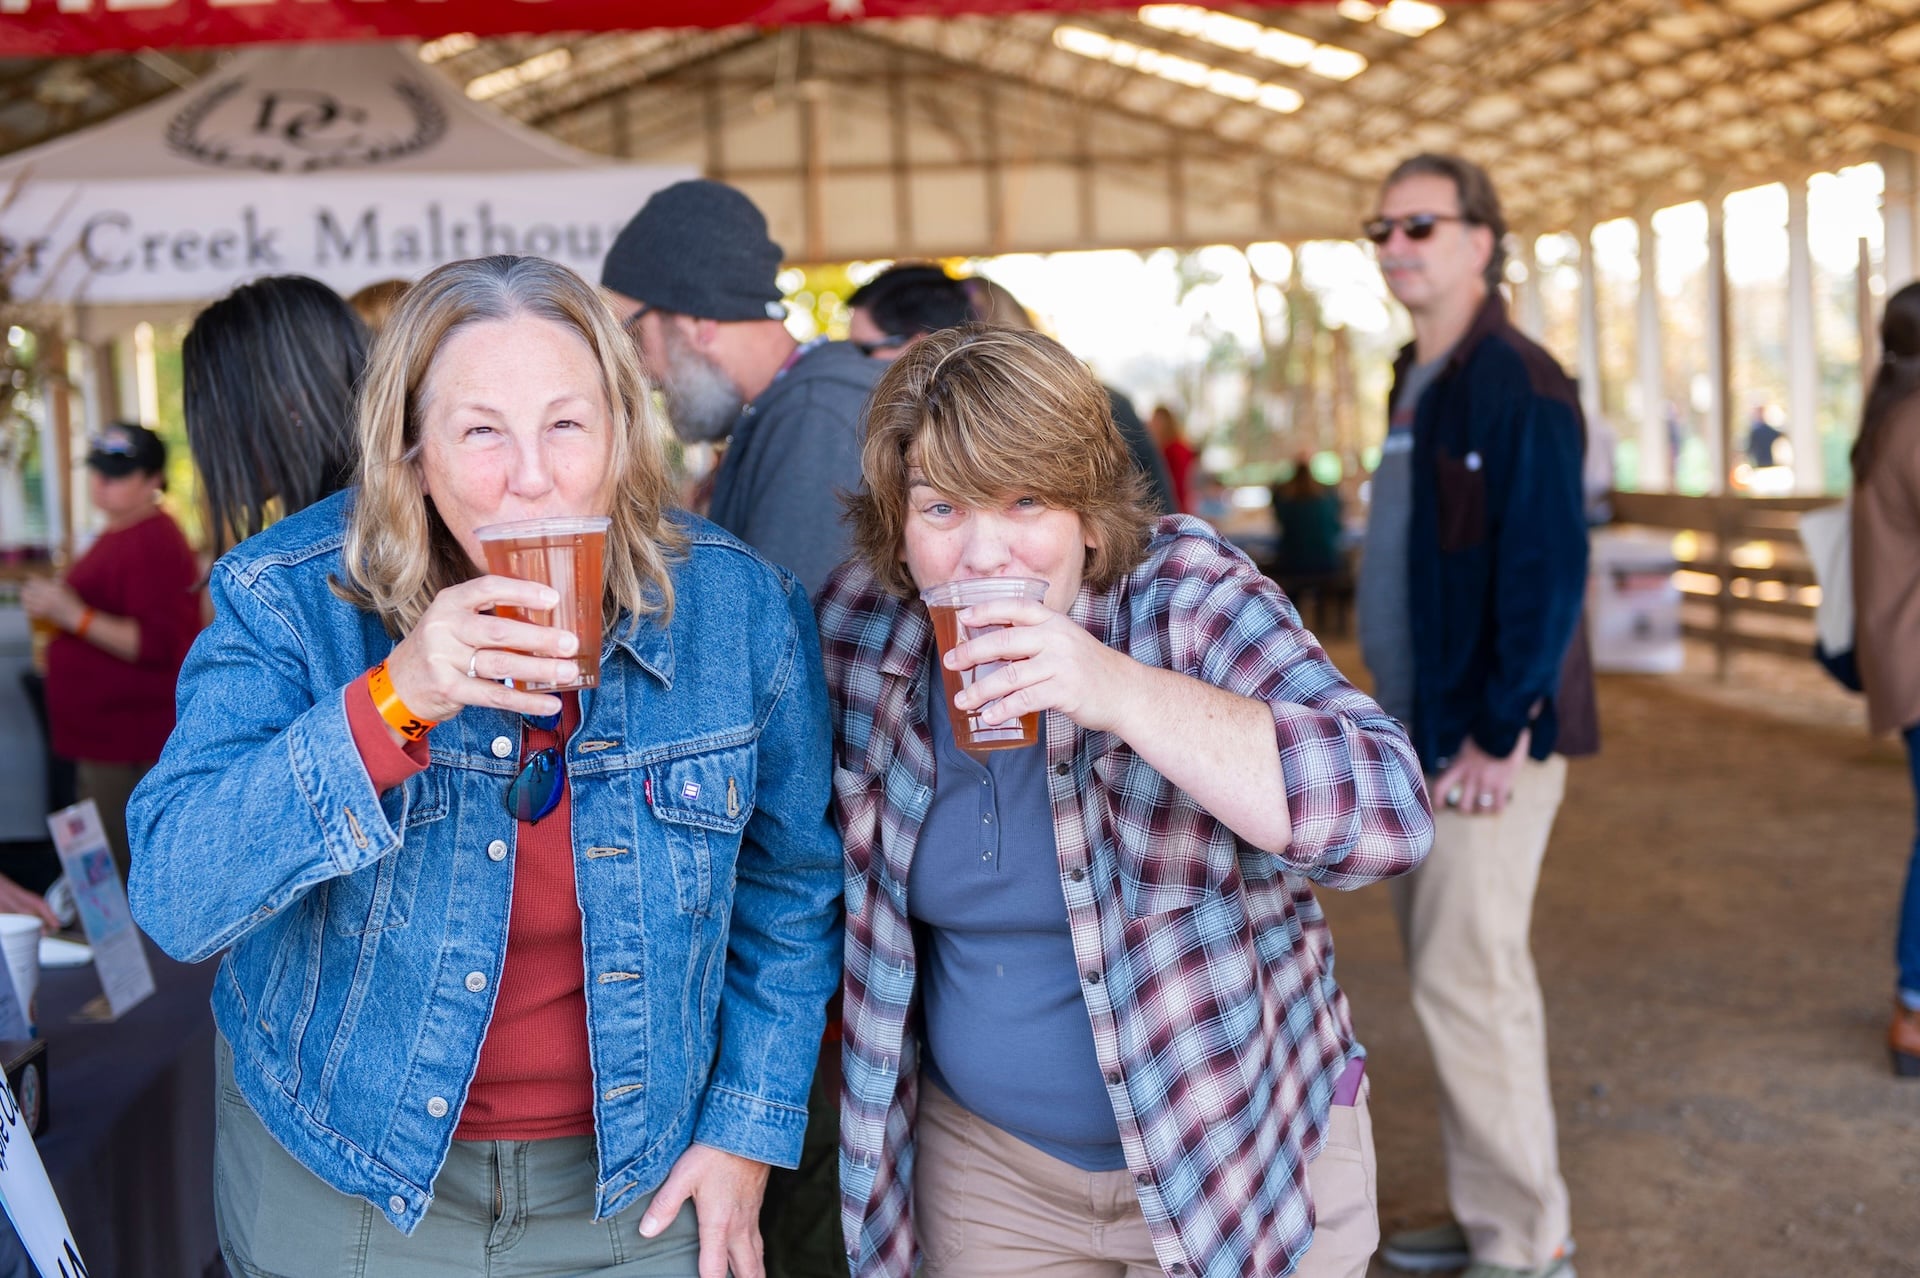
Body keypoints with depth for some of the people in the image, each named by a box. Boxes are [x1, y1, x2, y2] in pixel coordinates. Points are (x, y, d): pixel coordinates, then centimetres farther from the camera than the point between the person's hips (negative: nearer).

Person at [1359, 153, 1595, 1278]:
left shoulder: (1517, 383, -13)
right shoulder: (1418, 383, 14)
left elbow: (1547, 571, -19)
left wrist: (1497, 735, -20)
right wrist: (1405, 720, 15)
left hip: (1490, 738, -9)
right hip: (1424, 730, 9)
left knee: (1469, 979, -6)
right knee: (1455, 973, 14)